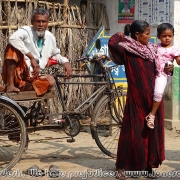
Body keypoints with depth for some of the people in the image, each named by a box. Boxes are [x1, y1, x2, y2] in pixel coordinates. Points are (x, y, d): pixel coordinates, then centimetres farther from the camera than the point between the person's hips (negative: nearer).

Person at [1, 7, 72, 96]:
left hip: (32, 77, 5)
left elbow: (55, 54, 29)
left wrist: (65, 62, 7)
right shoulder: (26, 31, -8)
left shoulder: (50, 37, 10)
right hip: (17, 74, -5)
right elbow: (13, 38, -32)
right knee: (13, 45, -28)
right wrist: (31, 57, -36)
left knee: (50, 81, -24)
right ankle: (10, 84, -28)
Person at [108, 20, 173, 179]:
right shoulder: (127, 50, -8)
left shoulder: (152, 50, 9)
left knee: (153, 132, 8)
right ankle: (122, 167, 10)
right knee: (132, 132, -1)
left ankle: (149, 165, 19)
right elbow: (112, 44, -27)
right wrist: (119, 35, -6)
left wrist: (168, 69, -5)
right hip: (136, 98, -5)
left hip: (153, 98, 5)